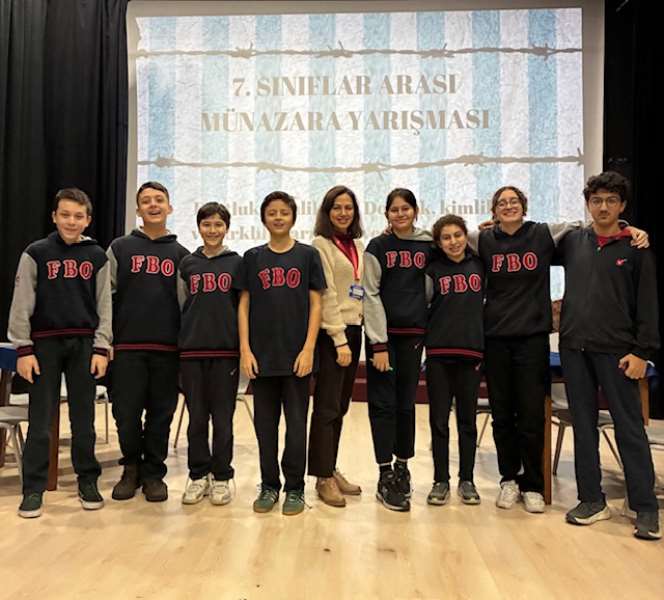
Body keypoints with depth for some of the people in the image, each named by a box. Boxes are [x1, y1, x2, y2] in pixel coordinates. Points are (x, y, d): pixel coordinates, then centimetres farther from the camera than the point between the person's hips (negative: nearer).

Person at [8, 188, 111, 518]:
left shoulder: (97, 257, 7)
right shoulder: (36, 253, 2)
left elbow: (104, 306, 5)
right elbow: (21, 305, -1)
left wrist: (101, 348, -2)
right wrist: (24, 349, -7)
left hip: (84, 345, 1)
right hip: (45, 344, -1)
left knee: (84, 418, 8)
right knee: (40, 420, 2)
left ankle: (88, 482, 19)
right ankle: (33, 489, 11)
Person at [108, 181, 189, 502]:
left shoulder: (180, 254, 10)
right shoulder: (120, 248, 7)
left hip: (167, 348, 1)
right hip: (127, 346, 0)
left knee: (161, 414, 6)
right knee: (126, 414, 2)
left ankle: (153, 473, 21)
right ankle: (131, 467, 24)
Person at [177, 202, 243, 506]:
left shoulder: (236, 263, 4)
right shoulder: (187, 264, 9)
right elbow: (180, 306, 12)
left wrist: (243, 347, -2)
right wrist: (183, 338, 6)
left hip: (226, 349, -2)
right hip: (191, 350, 2)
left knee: (223, 418, 4)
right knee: (196, 418, 8)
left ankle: (221, 476, 17)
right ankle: (198, 475, 20)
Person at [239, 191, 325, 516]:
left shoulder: (308, 255, 4)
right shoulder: (252, 257, 7)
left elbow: (315, 305, 1)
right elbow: (243, 305, 6)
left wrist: (308, 349, -7)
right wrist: (245, 349, -3)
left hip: (296, 354, -1)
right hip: (262, 354, 2)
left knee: (296, 423, 4)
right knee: (265, 423, 9)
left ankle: (295, 488, 17)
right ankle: (269, 485, 22)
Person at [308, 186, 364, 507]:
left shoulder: (358, 245, 14)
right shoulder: (320, 244, -8)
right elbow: (326, 296, -13)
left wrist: (352, 336, 6)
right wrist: (339, 340, -16)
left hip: (353, 329, 7)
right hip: (330, 332, -7)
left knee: (340, 406, 12)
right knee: (326, 407, -2)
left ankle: (331, 469, 22)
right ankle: (323, 477, 7)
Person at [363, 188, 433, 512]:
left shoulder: (428, 246, 7)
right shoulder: (378, 247, -2)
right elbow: (371, 296, -7)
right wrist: (378, 343, -11)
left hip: (413, 334, 3)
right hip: (383, 333, -3)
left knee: (406, 403, 10)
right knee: (383, 403, 0)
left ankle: (402, 467, 23)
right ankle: (385, 477, 6)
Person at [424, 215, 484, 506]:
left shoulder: (480, 265, 7)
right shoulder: (433, 269, 4)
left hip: (472, 351, 1)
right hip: (438, 352, -1)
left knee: (467, 419, 8)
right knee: (439, 419, 4)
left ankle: (467, 480, 21)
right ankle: (441, 481, 16)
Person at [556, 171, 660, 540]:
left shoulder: (636, 248, 1)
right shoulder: (572, 242, 9)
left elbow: (647, 304, -2)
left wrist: (642, 351, -8)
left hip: (616, 351, -3)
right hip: (573, 347, 3)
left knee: (629, 428, 0)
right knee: (583, 425, 8)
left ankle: (646, 508, 10)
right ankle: (592, 500, 19)